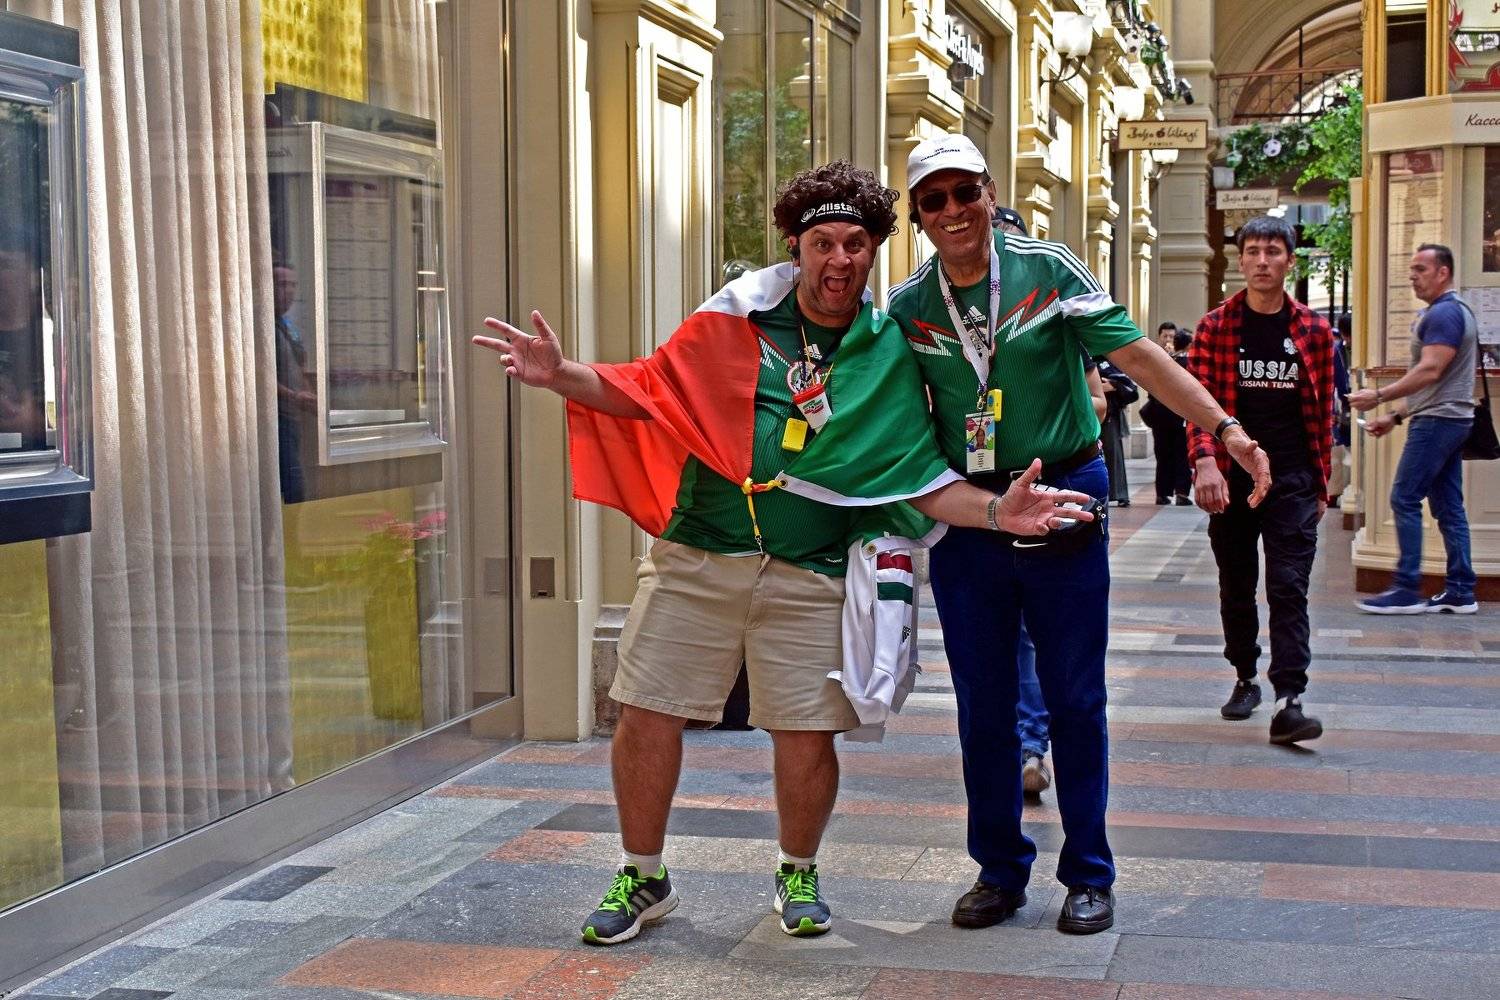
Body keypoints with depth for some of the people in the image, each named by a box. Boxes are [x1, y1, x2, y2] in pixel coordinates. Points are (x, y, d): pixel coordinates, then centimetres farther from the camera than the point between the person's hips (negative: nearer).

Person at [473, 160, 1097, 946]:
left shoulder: (888, 357, 4)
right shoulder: (737, 319, 1)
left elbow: (922, 479, 2)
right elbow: (648, 389, 2)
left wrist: (996, 511, -14)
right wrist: (562, 375, -13)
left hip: (809, 577, 0)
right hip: (695, 557, 0)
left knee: (805, 736, 1)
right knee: (648, 716, 2)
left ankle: (798, 876, 29)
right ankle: (643, 879, 23)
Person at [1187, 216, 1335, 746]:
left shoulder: (1314, 330, 5)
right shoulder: (1214, 327, 1)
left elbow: (1323, 410, 10)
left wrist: (1321, 482, 9)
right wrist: (1205, 463, -21)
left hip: (1293, 482, 0)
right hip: (1232, 481, 1)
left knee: (1289, 589, -7)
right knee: (1236, 588, 11)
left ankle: (1289, 701, -12)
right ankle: (1245, 679, 28)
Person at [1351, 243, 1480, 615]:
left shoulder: (1444, 313, -13)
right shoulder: (1452, 311, 21)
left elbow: (1430, 372, -23)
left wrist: (1380, 396, -22)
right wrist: (1396, 416, 20)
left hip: (1437, 421, -11)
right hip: (1450, 419, 11)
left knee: (1404, 500, -9)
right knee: (1448, 506, 9)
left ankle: (1407, 590, -8)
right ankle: (1460, 592, 10)